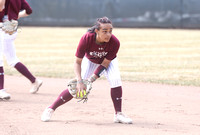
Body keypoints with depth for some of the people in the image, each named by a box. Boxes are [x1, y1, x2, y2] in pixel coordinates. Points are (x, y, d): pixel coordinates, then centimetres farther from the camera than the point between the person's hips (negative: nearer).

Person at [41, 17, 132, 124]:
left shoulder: (114, 42, -35)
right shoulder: (86, 39, -37)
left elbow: (104, 64, -26)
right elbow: (77, 62, -29)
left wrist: (91, 79, -35)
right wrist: (79, 81, -42)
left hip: (108, 61, 1)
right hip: (90, 61, -1)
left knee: (115, 80, -26)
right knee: (76, 88, -10)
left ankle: (118, 114, -13)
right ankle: (51, 109, 7)